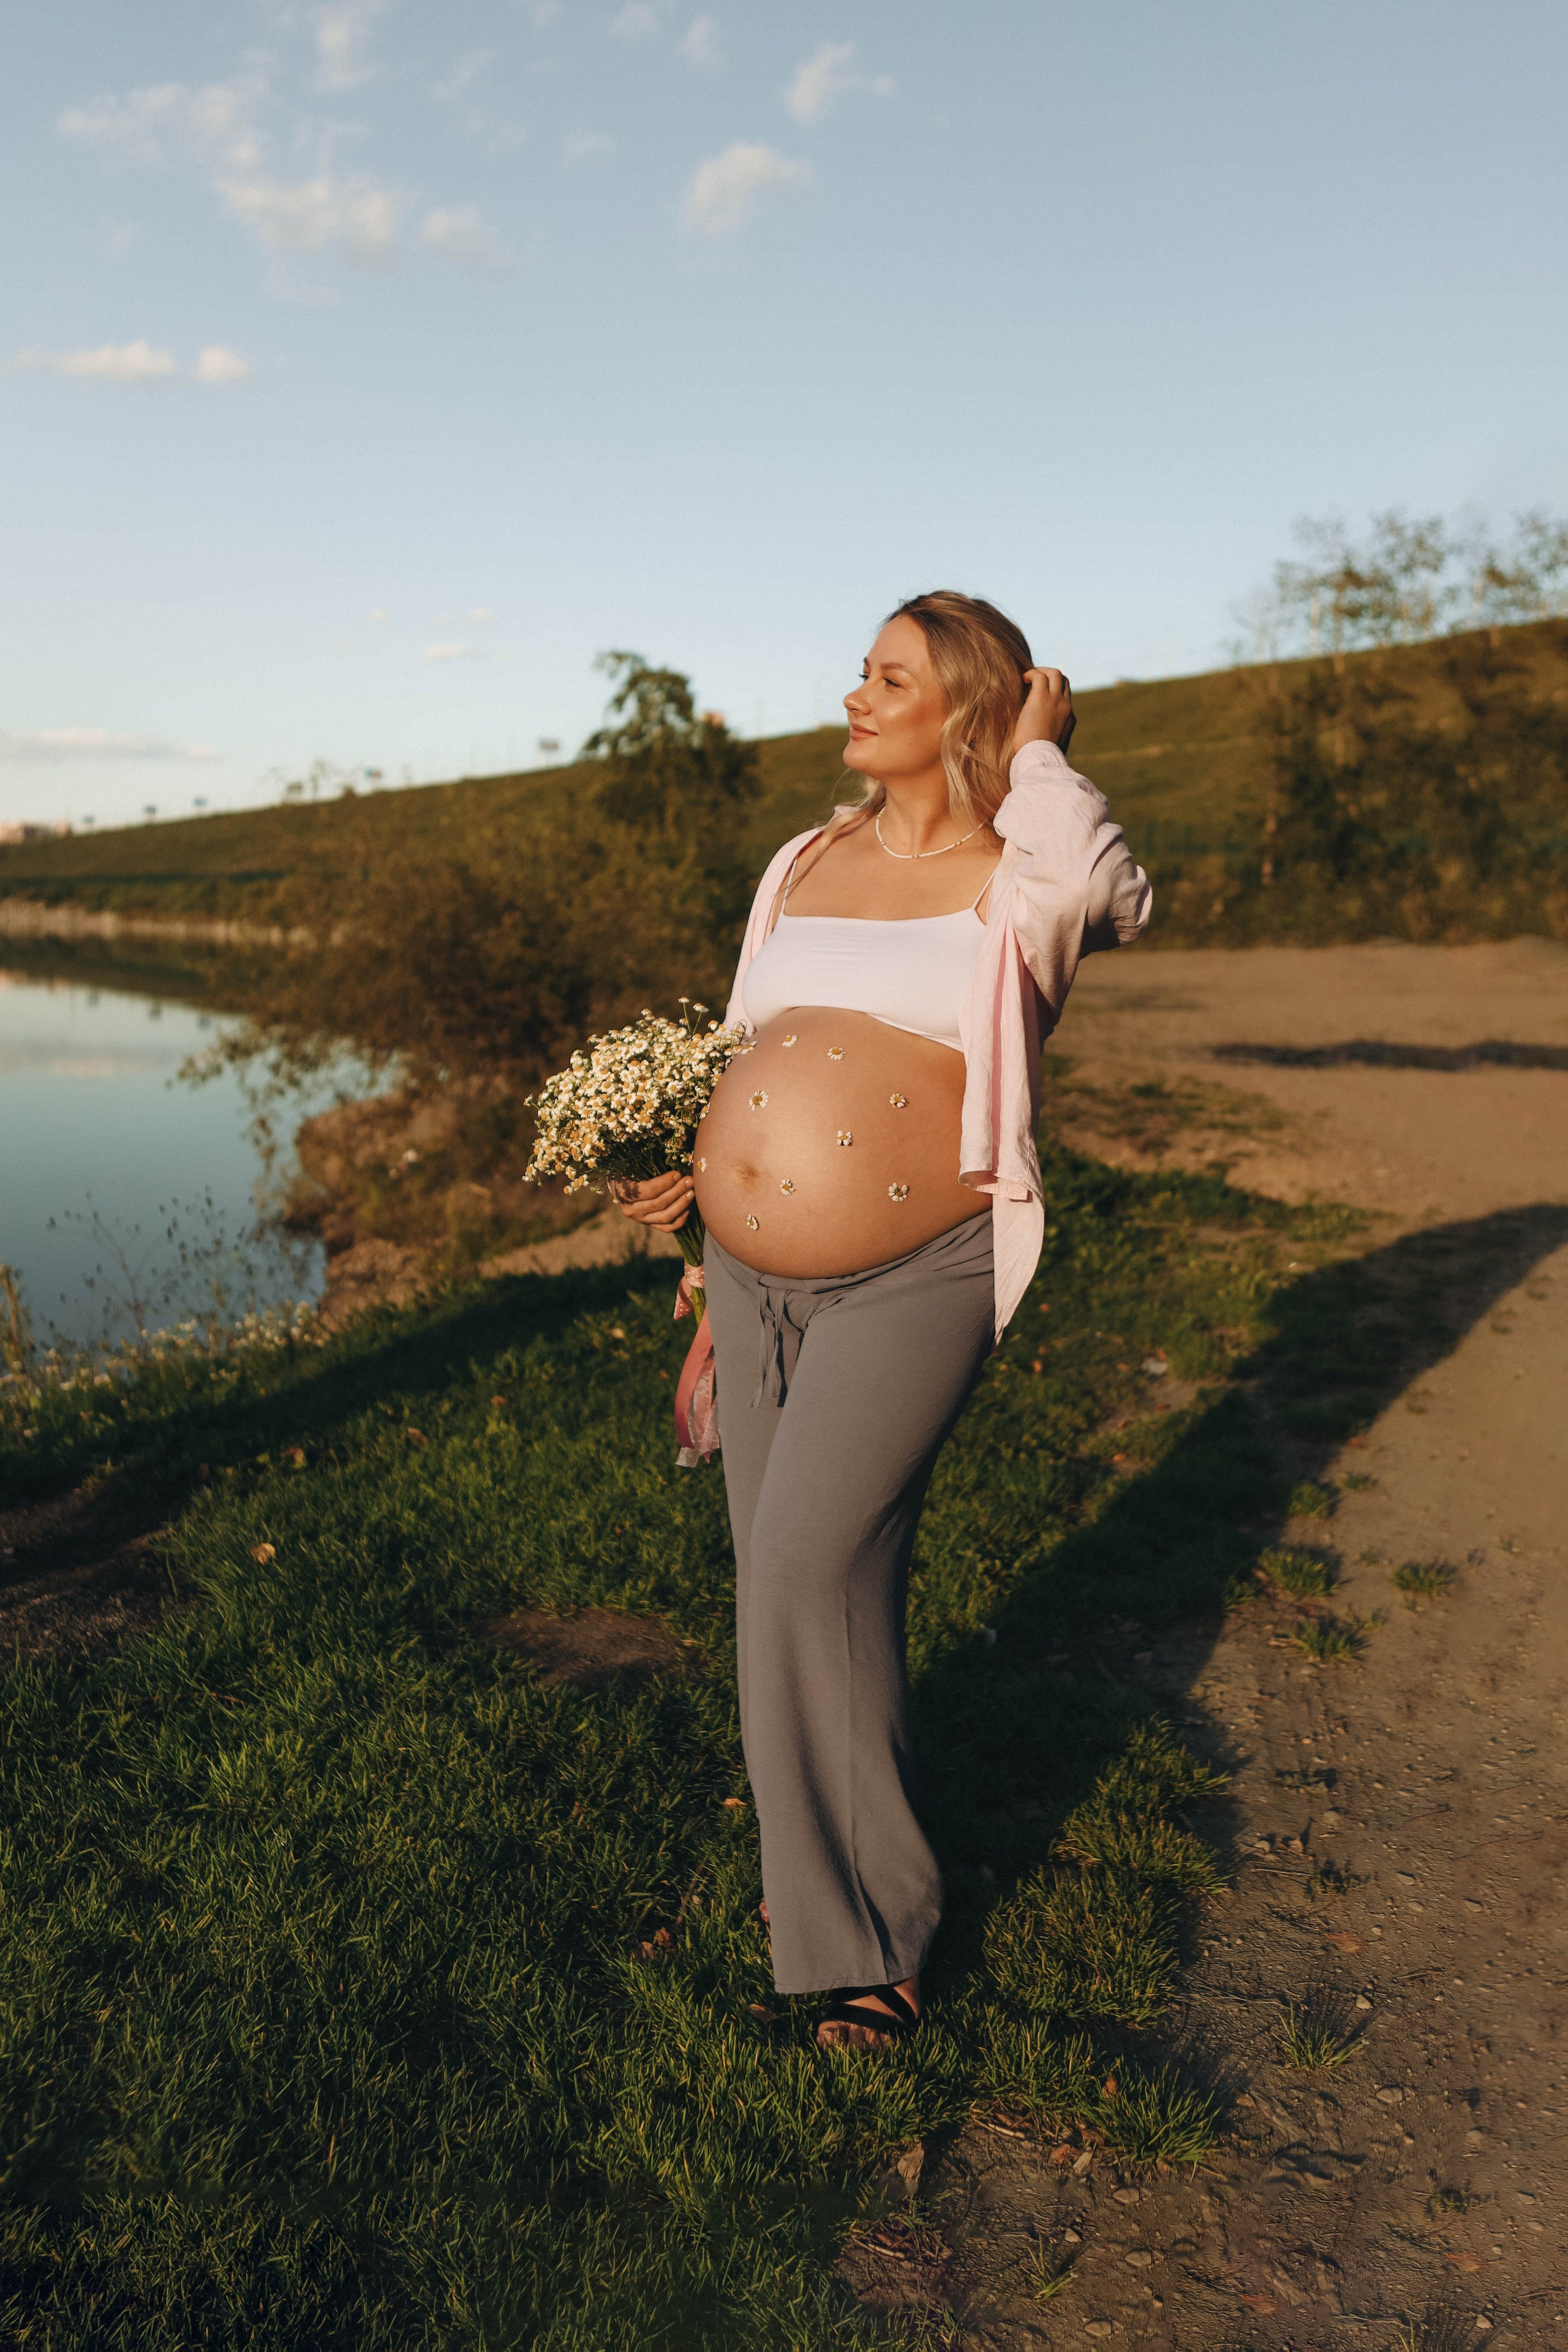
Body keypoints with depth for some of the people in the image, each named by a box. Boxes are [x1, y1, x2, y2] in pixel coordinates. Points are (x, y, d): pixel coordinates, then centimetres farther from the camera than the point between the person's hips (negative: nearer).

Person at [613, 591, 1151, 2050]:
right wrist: (705, 1175, 10)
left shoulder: (1024, 880, -3)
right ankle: (825, 1854, 35)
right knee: (799, 1580, 12)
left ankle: (865, 1928, 8)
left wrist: (1035, 760, -12)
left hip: (914, 1282, -6)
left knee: (807, 1568, -13)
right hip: (752, 1277, 6)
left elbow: (1119, 896, -29)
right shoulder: (805, 865, 13)